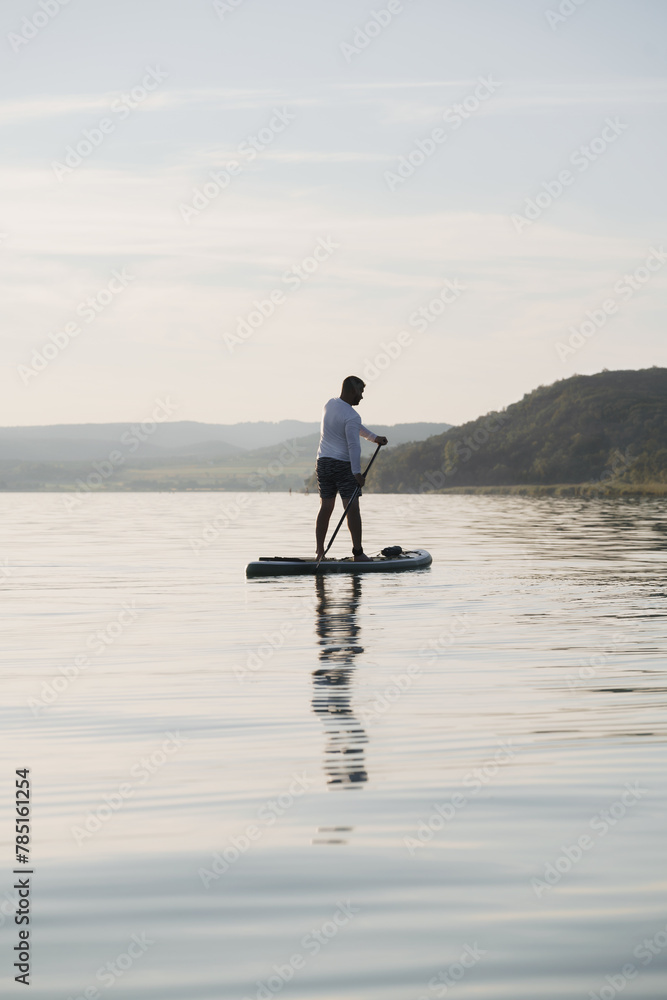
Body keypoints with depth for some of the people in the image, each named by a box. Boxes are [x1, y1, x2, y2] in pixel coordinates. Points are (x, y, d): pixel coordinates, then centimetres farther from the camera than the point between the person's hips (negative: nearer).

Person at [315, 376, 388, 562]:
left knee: (325, 508, 9)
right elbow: (354, 445, -24)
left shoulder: (329, 405, 11)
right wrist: (357, 473, -29)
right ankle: (358, 553, -6)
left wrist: (374, 437, 24)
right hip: (343, 465, -8)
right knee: (352, 508, -5)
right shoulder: (351, 416, -15)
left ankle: (319, 552, 7)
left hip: (323, 462, 8)